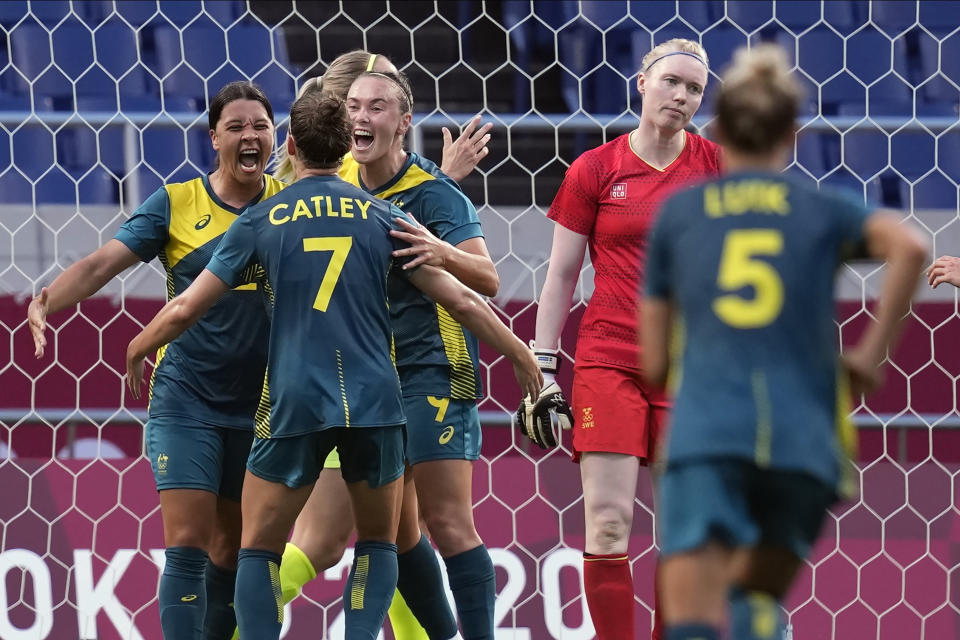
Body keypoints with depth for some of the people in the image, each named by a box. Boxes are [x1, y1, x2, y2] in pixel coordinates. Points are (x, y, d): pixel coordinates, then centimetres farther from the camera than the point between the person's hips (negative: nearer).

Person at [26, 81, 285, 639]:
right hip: (186, 399, -3)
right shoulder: (177, 204, -2)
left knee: (232, 552, 10)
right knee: (187, 545, -13)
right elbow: (102, 263, -9)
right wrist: (46, 302, -25)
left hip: (261, 405, 3)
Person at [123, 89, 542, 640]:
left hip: (294, 403, -1)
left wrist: (136, 351, 27)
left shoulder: (260, 222, 4)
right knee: (378, 543, 17)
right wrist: (524, 360, 18)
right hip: (375, 401, 1)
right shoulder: (383, 218, 6)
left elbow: (184, 311, 7)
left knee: (259, 548, 10)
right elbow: (461, 301, 6)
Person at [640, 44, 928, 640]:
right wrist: (872, 353, 3)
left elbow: (654, 364, 18)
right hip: (804, 436, 1)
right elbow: (910, 247, -6)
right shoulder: (824, 209, 15)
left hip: (704, 434, -1)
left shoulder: (678, 211, 17)